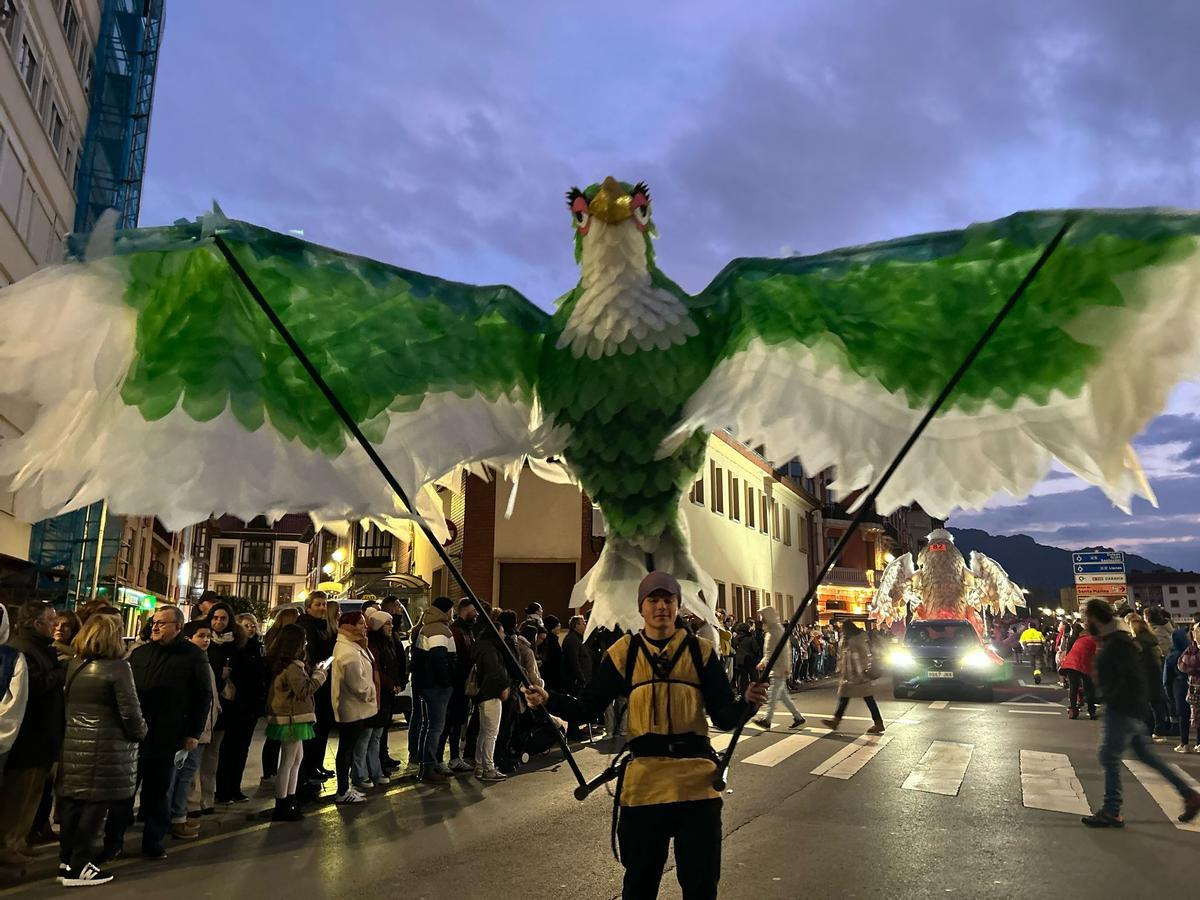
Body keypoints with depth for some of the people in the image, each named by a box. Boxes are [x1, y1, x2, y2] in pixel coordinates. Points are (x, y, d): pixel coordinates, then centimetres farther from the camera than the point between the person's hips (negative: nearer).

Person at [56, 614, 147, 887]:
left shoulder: (74, 665, 7)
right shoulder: (118, 667, -14)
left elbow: (66, 700, 12)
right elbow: (130, 711, -14)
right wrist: (140, 733, 3)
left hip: (73, 742, 7)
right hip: (105, 746, -7)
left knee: (72, 802, 14)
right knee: (95, 805, 2)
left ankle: (66, 861, 24)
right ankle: (79, 868, 8)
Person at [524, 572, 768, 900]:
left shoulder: (700, 651, 1)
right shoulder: (624, 652, 1)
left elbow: (724, 716, -2)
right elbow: (587, 708, -1)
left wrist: (746, 703, -24)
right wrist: (548, 700, -18)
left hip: (697, 780, 0)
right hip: (643, 781, 1)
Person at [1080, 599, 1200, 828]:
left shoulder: (1117, 643, -19)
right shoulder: (1111, 639, 12)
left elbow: (1132, 677, -26)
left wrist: (1113, 701, -20)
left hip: (1124, 711, -10)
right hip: (1122, 709, 10)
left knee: (1109, 756, -4)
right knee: (1146, 755, 17)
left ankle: (1111, 813, 3)